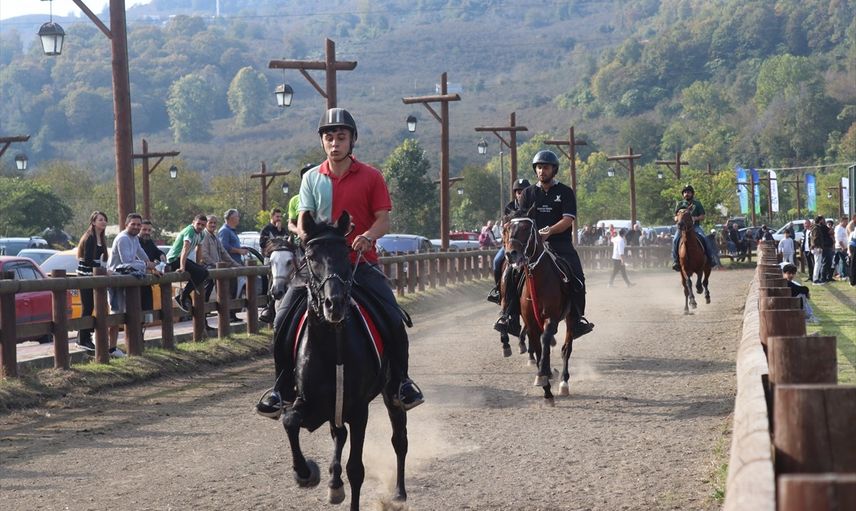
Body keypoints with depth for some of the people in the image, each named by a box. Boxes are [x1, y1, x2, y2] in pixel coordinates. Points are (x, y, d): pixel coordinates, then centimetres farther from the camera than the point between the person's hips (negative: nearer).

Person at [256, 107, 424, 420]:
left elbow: (383, 220, -1)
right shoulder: (312, 178, 9)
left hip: (361, 261, -2)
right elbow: (303, 218, 2)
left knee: (393, 319, -18)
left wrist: (368, 236, -23)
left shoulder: (371, 177, 3)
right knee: (283, 317, -14)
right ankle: (283, 389, -2)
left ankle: (399, 382, 5)